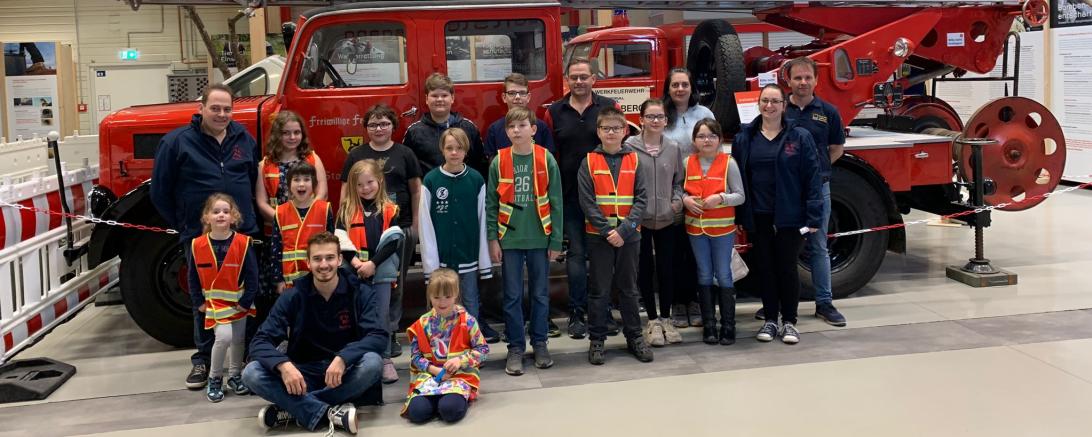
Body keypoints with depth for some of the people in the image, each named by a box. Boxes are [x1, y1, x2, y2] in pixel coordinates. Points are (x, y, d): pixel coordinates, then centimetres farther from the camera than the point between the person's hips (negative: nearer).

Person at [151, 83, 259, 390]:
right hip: (200, 238, -2)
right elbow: (160, 192, -1)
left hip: (243, 234, 3)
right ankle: (203, 358, 20)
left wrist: (247, 218, 12)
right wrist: (182, 227, 2)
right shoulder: (177, 142, -6)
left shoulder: (244, 139, 5)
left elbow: (254, 180, 17)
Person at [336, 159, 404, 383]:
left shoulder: (390, 210, 2)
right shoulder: (347, 210, 6)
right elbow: (340, 238, -5)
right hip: (354, 272, 1)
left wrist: (373, 264, -17)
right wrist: (354, 261, -18)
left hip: (381, 271, -1)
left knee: (381, 317, 5)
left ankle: (385, 360, 13)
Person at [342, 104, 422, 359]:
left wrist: (415, 225, 2)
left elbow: (416, 190, 7)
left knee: (395, 284, 6)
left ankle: (390, 334, 14)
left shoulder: (404, 154, 6)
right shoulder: (356, 155, 8)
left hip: (400, 228, 0)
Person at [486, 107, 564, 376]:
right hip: (510, 239, 0)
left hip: (540, 238, 0)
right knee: (513, 296, 5)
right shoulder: (499, 162, -1)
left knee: (540, 294, 10)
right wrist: (492, 239, -3)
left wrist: (556, 241, -2)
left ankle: (540, 343, 23)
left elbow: (555, 202, 0)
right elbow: (491, 203, 2)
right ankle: (515, 348, 16)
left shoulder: (546, 159, -2)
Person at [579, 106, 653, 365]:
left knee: (629, 288, 12)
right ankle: (596, 340, 15)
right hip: (598, 236, -1)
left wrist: (624, 229, -14)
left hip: (629, 235, 2)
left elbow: (641, 199, -3)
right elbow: (587, 201, -7)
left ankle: (634, 336, 23)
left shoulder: (634, 160, 3)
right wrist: (606, 230, -15)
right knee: (600, 290, 5)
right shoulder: (589, 162, -2)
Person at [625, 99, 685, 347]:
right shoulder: (630, 147, -5)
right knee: (646, 270, 6)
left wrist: (677, 200, -2)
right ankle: (653, 321, 17)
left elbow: (679, 180, 14)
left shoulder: (673, 148, 6)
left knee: (667, 270, 9)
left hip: (668, 220, 3)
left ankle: (666, 319, 23)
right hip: (640, 219, -3)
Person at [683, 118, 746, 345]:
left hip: (722, 227, -2)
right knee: (704, 275, 10)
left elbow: (740, 196, -5)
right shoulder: (687, 163, 3)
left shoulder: (729, 163, -5)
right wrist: (685, 200, -11)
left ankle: (728, 326, 10)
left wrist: (720, 198, -21)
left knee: (723, 275, 2)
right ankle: (708, 325, 17)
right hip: (696, 227, 3)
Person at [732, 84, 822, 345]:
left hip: (789, 217, -2)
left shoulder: (800, 137, -2)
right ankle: (770, 320, 21)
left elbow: (812, 177, -5)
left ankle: (789, 322, 17)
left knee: (787, 268, 4)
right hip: (757, 218, 2)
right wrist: (739, 216, 2)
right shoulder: (744, 139, 5)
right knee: (764, 268, 9)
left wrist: (813, 216, -11)